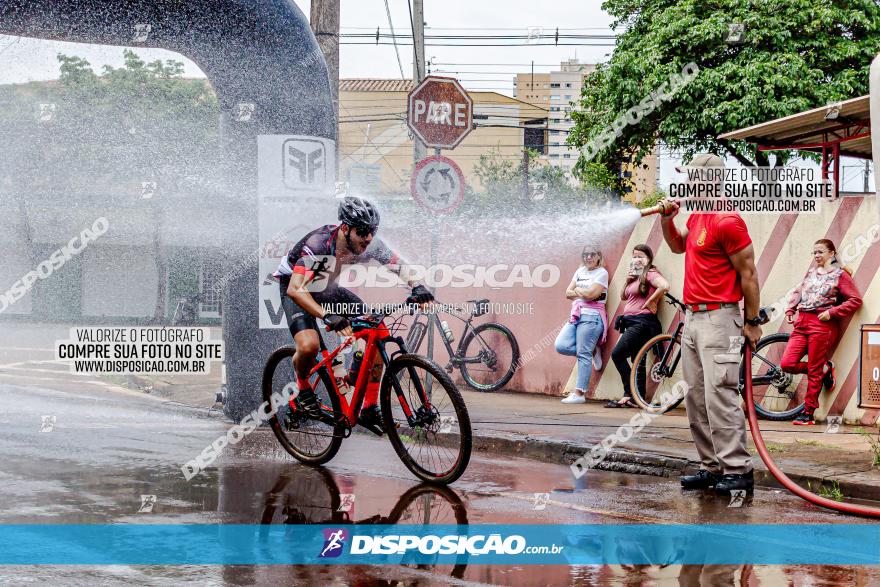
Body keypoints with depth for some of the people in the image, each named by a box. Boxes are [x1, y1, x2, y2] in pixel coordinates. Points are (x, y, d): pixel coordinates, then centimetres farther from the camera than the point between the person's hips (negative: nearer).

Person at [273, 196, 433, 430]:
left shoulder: (369, 244, -21)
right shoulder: (318, 244, -38)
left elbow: (400, 266, -10)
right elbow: (295, 289, -46)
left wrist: (417, 287, -32)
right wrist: (328, 316, -59)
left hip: (328, 289, 6)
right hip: (296, 288, -6)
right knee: (309, 346, -32)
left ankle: (369, 409, -2)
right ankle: (303, 389, 3)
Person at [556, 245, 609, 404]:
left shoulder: (602, 272, -2)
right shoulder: (580, 271, 19)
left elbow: (591, 294, -15)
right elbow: (568, 293, 13)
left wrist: (576, 290, 2)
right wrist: (583, 293, -4)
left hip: (591, 316, -7)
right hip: (576, 315, 7)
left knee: (583, 355, -9)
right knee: (561, 346, -8)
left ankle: (579, 393, -8)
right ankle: (592, 352, 13)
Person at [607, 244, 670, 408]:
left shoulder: (650, 274, -8)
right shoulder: (635, 276, 20)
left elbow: (664, 286, -27)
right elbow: (623, 297, 24)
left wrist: (650, 302, -17)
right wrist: (627, 281, 8)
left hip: (642, 322, -9)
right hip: (631, 322, 9)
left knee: (617, 354, -16)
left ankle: (629, 395, -13)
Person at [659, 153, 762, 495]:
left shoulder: (726, 221, -15)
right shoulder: (696, 216, 14)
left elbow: (748, 274, -13)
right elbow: (678, 245, 33)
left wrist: (752, 322, -9)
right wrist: (667, 219, 14)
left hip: (718, 318, -10)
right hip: (692, 316, 10)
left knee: (719, 394, -14)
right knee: (696, 398, 9)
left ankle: (737, 470, -12)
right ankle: (711, 467, 13)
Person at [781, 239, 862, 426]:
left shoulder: (840, 275, 1)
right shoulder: (811, 273, 19)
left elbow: (855, 300, -4)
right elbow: (798, 292, 23)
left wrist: (831, 312, -12)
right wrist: (790, 309, 6)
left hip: (822, 324, -6)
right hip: (802, 323, 6)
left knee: (814, 372, -2)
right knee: (787, 364, -5)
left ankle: (808, 413, 6)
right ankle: (824, 369, 18)